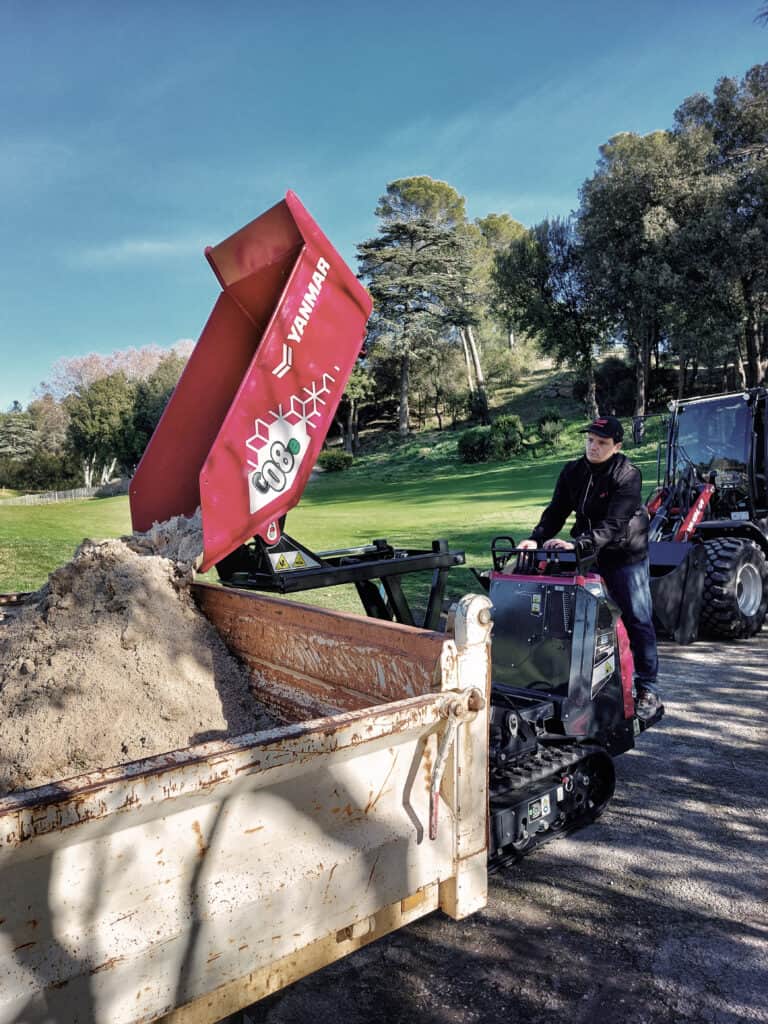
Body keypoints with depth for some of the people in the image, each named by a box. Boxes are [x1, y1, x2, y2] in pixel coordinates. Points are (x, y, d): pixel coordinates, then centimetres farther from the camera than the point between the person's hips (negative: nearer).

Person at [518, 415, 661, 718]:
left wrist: (579, 544, -40)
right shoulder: (573, 472, 1)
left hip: (625, 557, -5)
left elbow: (613, 523, -27)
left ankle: (647, 690, 13)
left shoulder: (627, 475, -17)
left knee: (637, 622, 1)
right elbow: (556, 511, -1)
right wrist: (536, 539, -18)